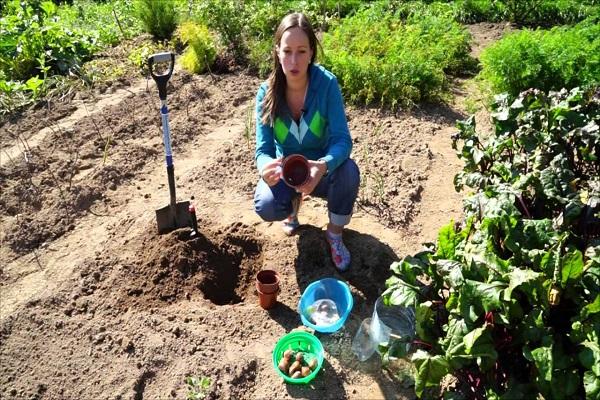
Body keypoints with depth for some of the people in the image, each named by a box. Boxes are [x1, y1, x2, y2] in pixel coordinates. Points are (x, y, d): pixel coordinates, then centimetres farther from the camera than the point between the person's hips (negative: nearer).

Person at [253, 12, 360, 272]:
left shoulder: (327, 83, -22)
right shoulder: (267, 92, -17)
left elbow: (343, 140, -28)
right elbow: (263, 149, -19)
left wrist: (323, 166, -49)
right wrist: (266, 167, -44)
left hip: (321, 170, 0)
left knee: (348, 171, -34)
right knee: (266, 207, -29)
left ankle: (334, 234, -5)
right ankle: (294, 204, 11)